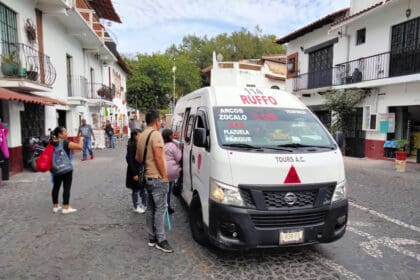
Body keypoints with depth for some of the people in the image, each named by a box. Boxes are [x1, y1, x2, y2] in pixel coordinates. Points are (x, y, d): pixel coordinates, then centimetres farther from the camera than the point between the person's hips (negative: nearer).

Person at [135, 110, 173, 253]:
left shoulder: (142, 135, 14)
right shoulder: (155, 134, -15)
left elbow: (137, 157, 19)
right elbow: (158, 157, -22)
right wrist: (164, 176, -16)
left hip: (148, 177, 10)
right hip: (157, 177, -10)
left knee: (151, 208, 13)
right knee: (160, 208, -4)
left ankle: (152, 237, 21)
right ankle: (160, 240, 1)